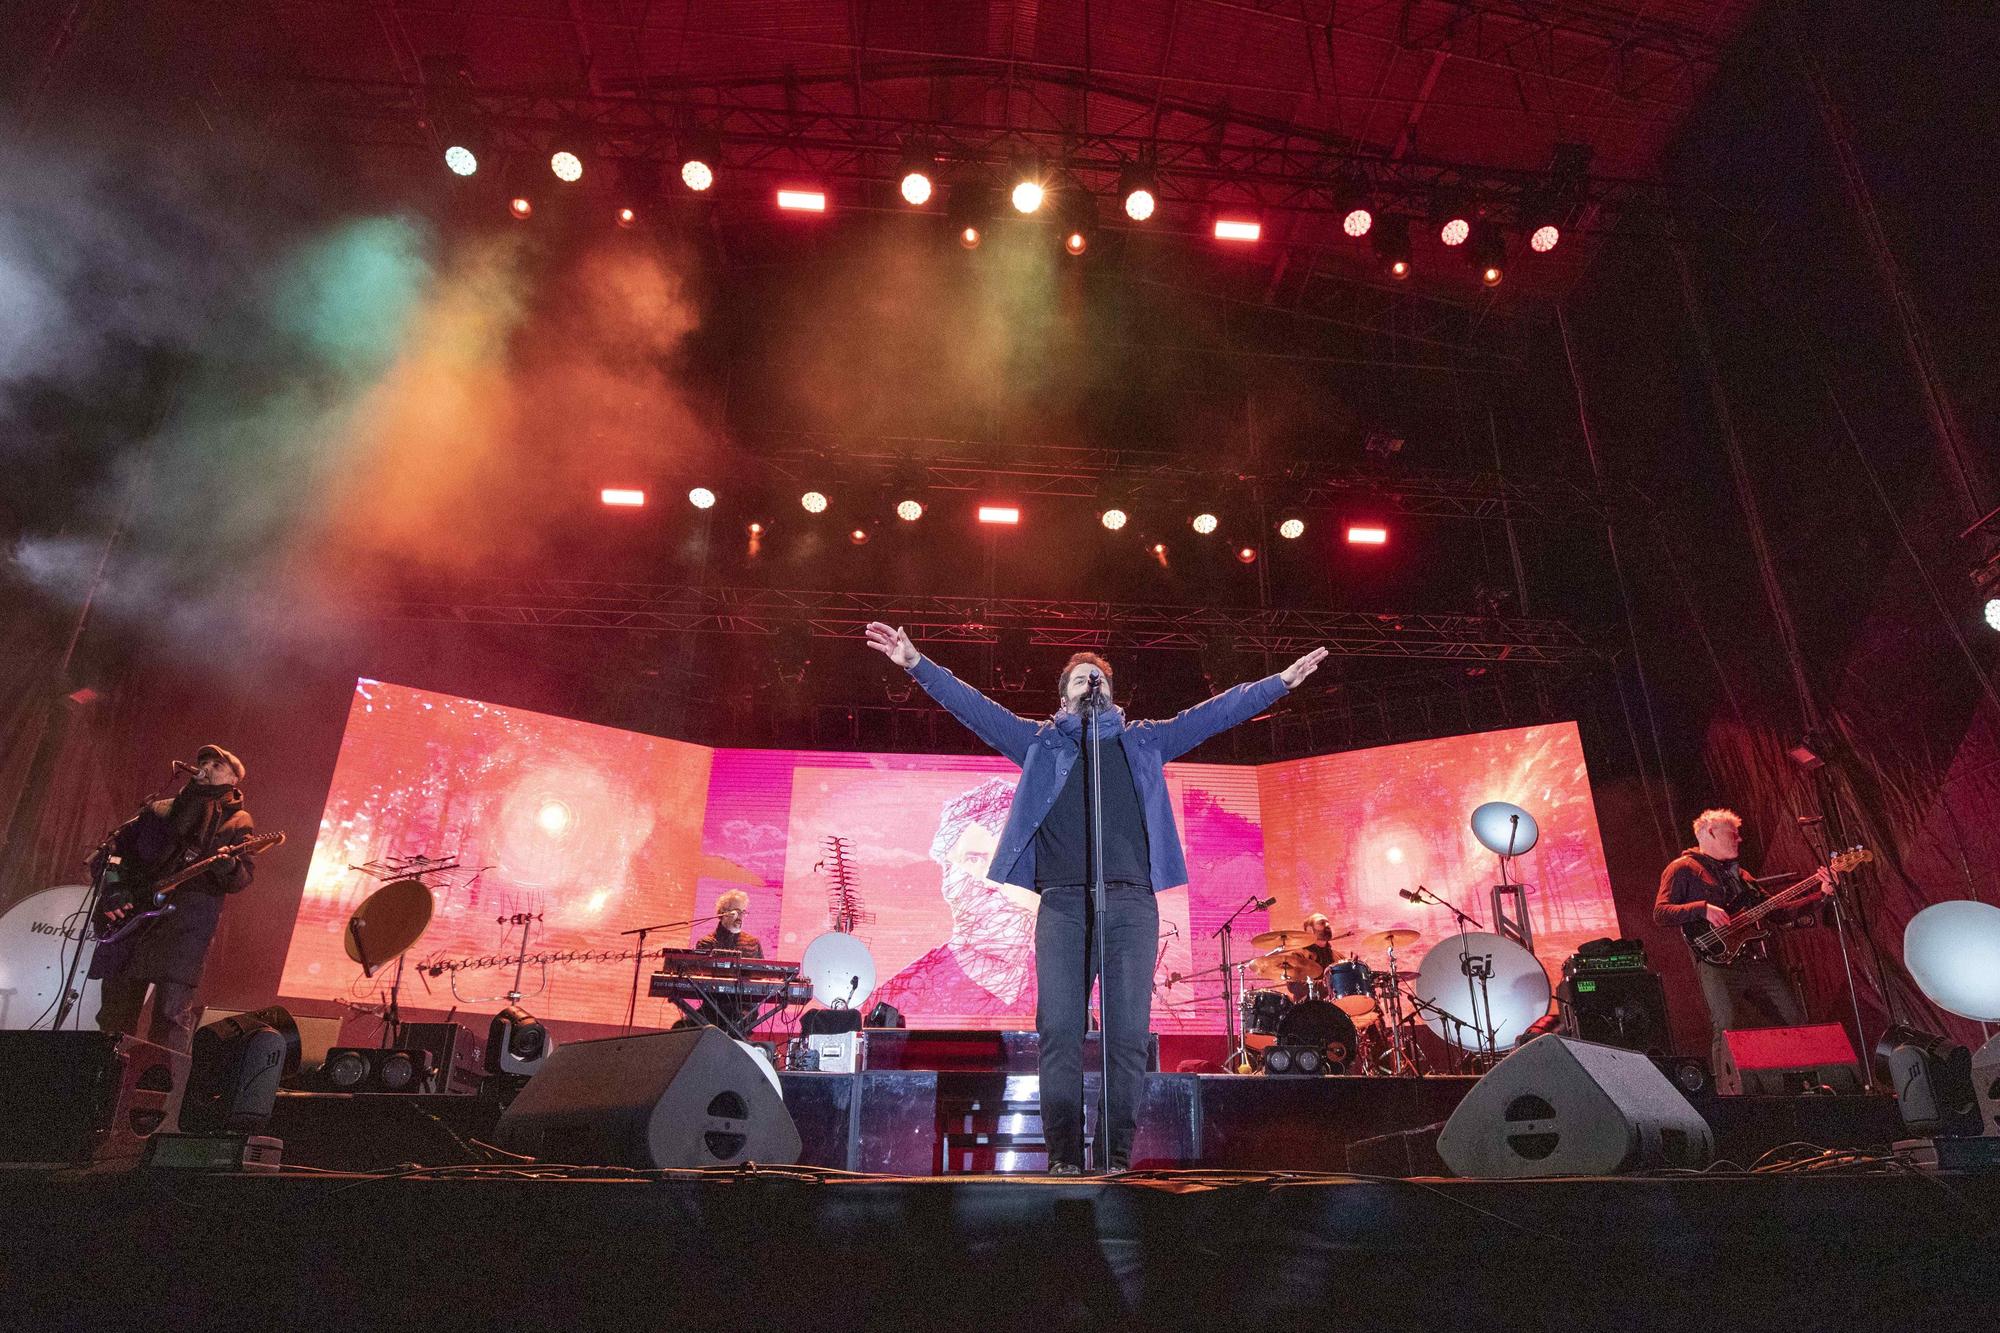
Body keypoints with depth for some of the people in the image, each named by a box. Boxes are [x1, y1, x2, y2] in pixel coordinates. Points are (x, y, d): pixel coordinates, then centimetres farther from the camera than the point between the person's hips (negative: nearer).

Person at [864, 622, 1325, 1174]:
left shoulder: (1143, 741, 22)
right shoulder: (1040, 741, 20)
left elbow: (1218, 711, 20)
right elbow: (973, 705, 14)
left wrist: (1281, 681, 15)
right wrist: (917, 664, 5)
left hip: (1131, 902, 1)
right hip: (1062, 901, 0)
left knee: (1127, 1036, -5)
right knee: (1059, 1034, -8)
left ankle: (1117, 1158, 2)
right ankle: (1064, 1158, -2)